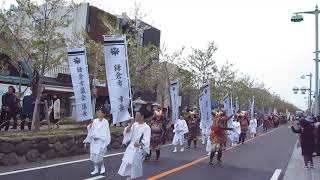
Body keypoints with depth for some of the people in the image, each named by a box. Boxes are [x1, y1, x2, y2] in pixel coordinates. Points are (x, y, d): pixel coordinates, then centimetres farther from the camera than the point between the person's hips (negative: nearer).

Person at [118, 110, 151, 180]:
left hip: (139, 149, -5)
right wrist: (130, 125, -13)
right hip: (131, 147, 6)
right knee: (127, 162, 8)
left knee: (136, 164, 1)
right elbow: (127, 132, 0)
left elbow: (146, 141, -17)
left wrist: (139, 144, -33)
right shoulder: (134, 124, 5)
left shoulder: (146, 127, -12)